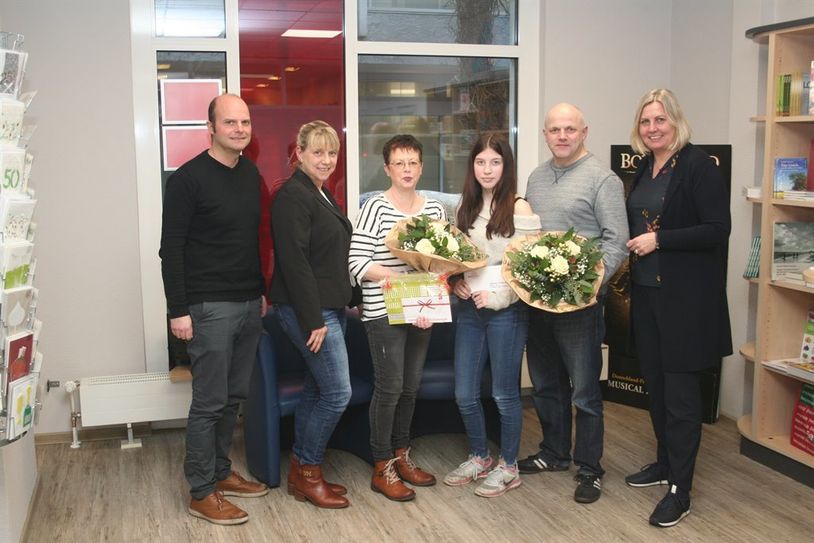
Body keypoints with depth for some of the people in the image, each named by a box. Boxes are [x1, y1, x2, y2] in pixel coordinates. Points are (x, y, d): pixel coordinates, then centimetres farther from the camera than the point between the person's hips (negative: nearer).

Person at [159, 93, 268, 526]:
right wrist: (178, 310, -14)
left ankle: (220, 472, 28)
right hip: (210, 307, -6)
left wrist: (262, 290, 17)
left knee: (233, 397, 13)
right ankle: (202, 493, 11)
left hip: (249, 305, 7)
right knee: (209, 402, -1)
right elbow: (171, 248, -11)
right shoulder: (188, 178, -10)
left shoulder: (251, 174, 11)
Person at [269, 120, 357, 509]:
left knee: (316, 391, 13)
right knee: (337, 393, -6)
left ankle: (301, 474, 23)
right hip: (308, 311, -10)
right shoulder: (293, 196, -15)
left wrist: (350, 300, 18)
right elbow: (294, 262, -21)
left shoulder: (321, 194, 16)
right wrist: (314, 320, -22)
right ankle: (308, 473, 9)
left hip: (328, 308, 10)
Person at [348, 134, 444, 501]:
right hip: (383, 311, -5)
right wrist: (400, 278, -20)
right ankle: (382, 468, 10)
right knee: (389, 386, -3)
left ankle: (401, 456, 29)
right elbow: (357, 262, -13)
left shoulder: (435, 210, 9)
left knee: (411, 386, 13)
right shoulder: (375, 208, -8)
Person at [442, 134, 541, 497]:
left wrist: (496, 296, -16)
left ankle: (508, 466, 24)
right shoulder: (468, 208, 10)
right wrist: (456, 282, -2)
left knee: (504, 393, 6)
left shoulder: (519, 208, -8)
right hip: (469, 308, 6)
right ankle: (479, 457, 32)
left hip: (506, 310, -6)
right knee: (464, 394, 10)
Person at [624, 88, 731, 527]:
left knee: (680, 390, -2)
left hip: (685, 297, -7)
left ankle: (680, 491, 7)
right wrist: (634, 244, 4)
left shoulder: (698, 166, -12)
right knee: (654, 383, 16)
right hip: (646, 293, 8)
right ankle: (665, 462, 33)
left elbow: (718, 229, -17)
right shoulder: (644, 168, 11)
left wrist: (659, 240, -19)